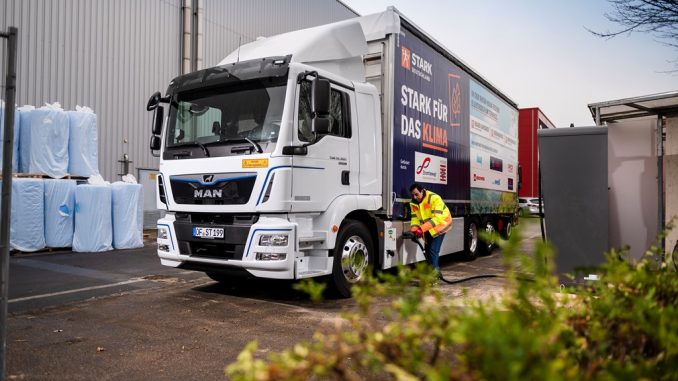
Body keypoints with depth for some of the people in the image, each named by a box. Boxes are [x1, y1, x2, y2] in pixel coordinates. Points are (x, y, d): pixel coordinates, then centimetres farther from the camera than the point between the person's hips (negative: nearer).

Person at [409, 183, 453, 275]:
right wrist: (414, 229, -26)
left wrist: (422, 228, -41)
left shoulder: (434, 198, -27)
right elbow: (415, 218, -5)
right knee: (427, 250, 12)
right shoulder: (414, 203, -5)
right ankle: (436, 271, 28)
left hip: (440, 225, -7)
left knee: (433, 250, -16)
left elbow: (437, 217, -34)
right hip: (428, 229, 7)